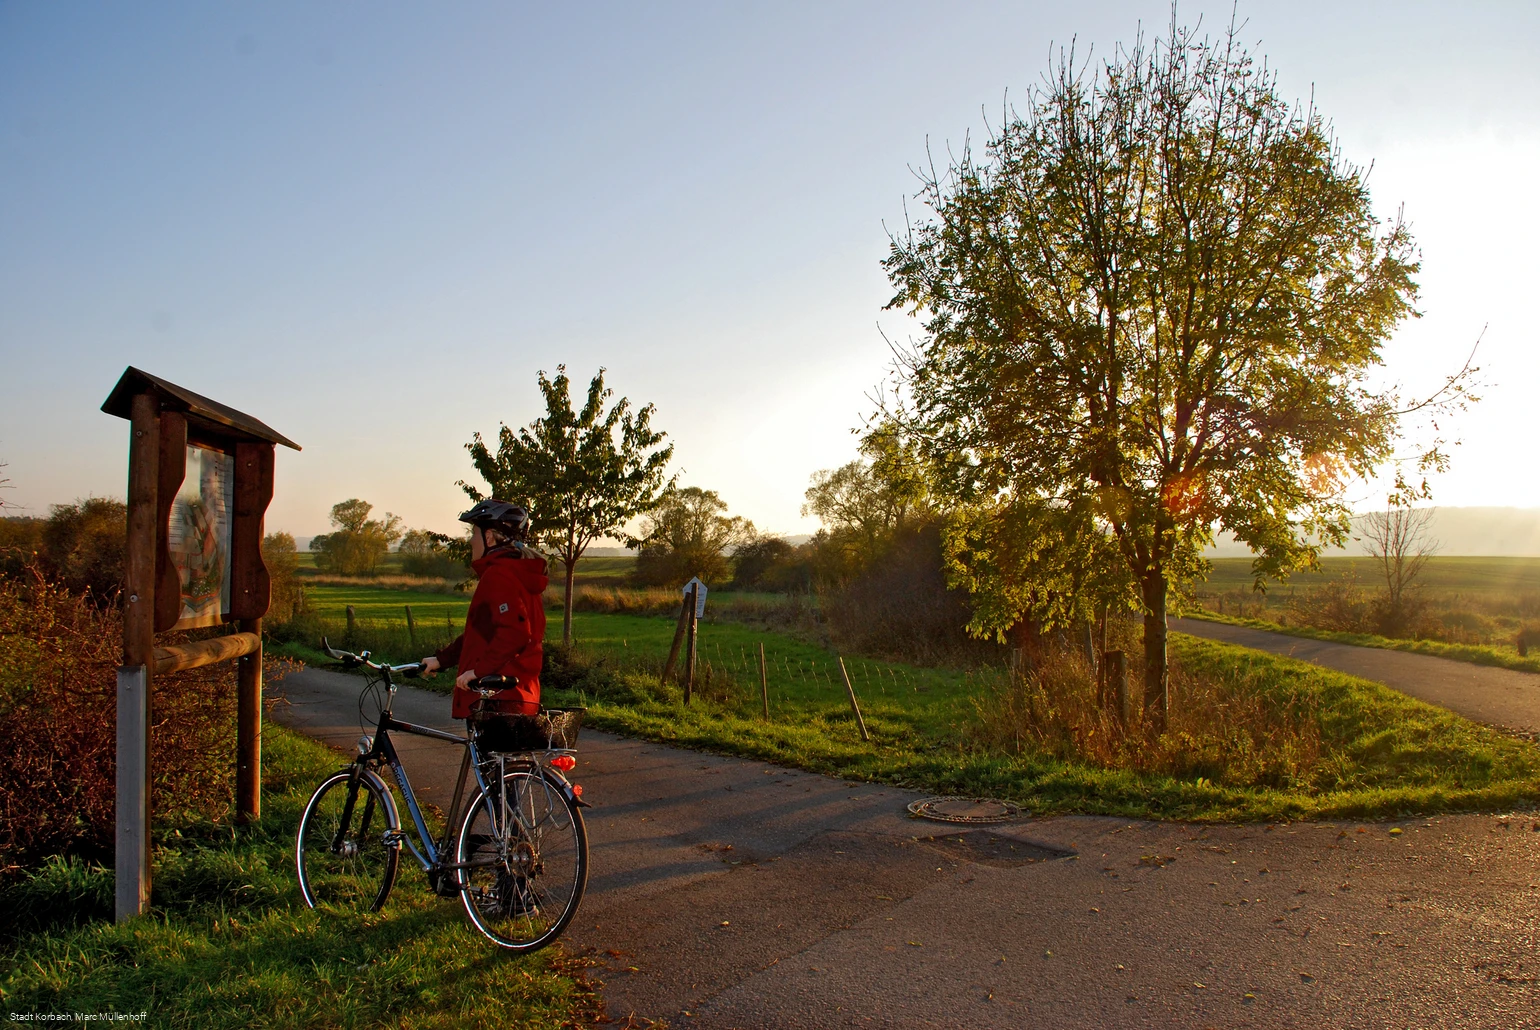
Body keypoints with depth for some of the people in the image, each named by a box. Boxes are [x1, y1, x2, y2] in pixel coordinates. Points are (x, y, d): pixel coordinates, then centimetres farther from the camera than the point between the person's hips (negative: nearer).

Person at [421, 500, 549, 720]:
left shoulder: (498, 575, -15)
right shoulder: (515, 572, 18)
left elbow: (513, 633, -27)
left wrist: (479, 670, -22)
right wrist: (442, 659, 23)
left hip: (498, 700, -10)